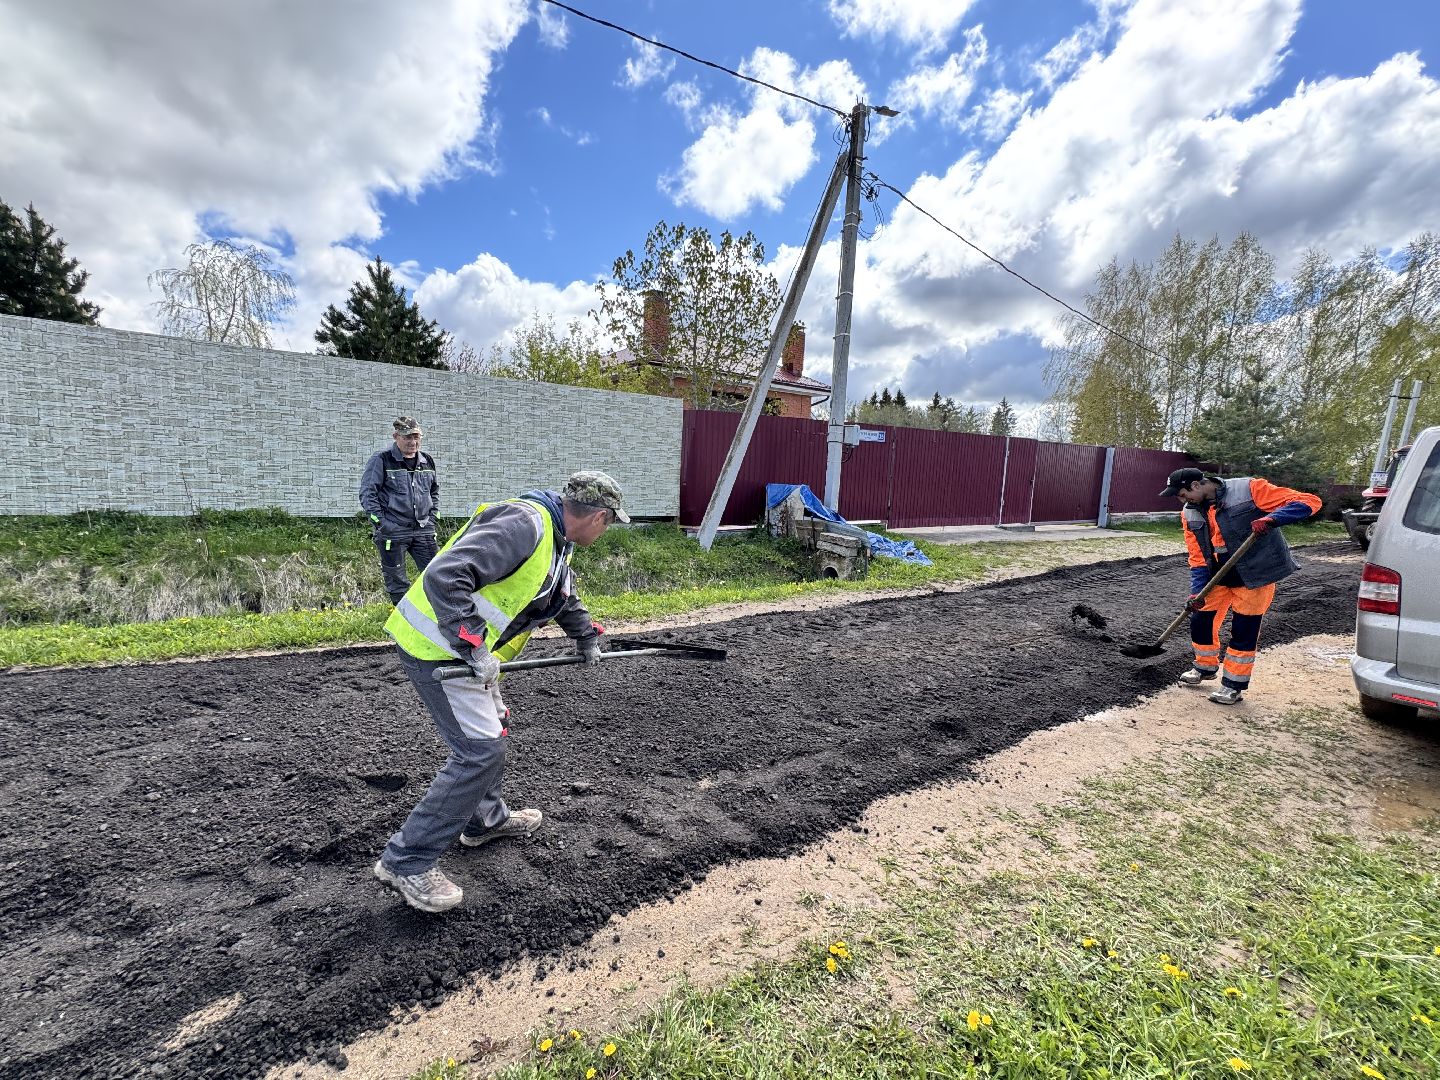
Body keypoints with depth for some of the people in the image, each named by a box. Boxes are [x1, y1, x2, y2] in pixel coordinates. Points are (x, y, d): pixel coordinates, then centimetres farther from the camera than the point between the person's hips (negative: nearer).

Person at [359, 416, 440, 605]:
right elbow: (367, 493, -5)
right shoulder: (381, 461, -4)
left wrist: (432, 517, 13)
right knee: (397, 582, 4)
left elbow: (434, 491, 24)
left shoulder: (427, 461, 11)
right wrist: (381, 522, -12)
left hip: (423, 530, 4)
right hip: (393, 531, -4)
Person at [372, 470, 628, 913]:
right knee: (480, 751, -7)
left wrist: (586, 636, 35)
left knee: (490, 731, 23)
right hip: (439, 648, -10)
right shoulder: (523, 524, -24)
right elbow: (444, 577, -32)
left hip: (466, 649, 10)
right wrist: (474, 648, -30)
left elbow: (564, 597, 29)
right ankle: (407, 860, 8)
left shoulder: (555, 539, 9)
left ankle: (485, 819, 43)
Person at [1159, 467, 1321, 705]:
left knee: (1244, 630, 2)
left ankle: (1234, 683, 20)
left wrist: (1272, 518, -35)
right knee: (1200, 621, 9)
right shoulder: (1190, 513, -1)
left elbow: (1309, 501, -18)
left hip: (1255, 573, -5)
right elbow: (1198, 558, 2)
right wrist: (1197, 591, -8)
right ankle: (1205, 668, 35)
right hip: (1218, 573, 5)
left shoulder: (1249, 489, -17)